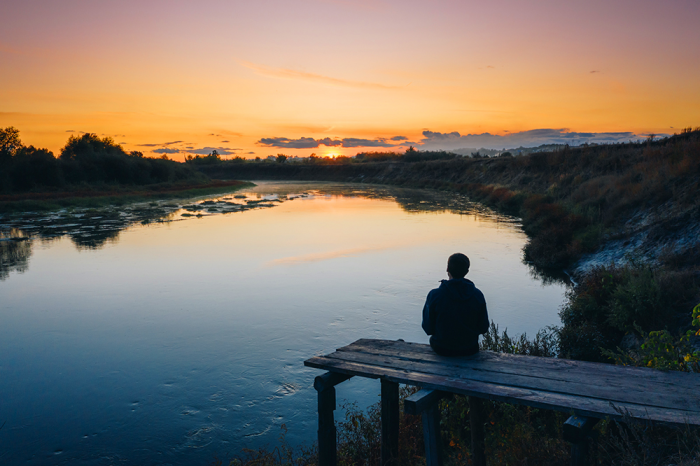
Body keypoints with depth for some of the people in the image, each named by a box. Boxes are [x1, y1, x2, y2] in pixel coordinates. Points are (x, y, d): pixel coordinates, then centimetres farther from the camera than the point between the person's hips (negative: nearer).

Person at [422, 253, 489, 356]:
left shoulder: (434, 295, -20)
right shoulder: (478, 295, -14)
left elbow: (428, 328, -11)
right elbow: (483, 328, -5)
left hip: (442, 349, -1)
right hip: (470, 349, 2)